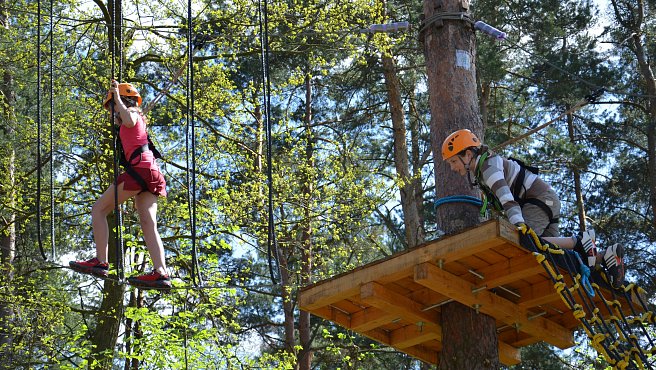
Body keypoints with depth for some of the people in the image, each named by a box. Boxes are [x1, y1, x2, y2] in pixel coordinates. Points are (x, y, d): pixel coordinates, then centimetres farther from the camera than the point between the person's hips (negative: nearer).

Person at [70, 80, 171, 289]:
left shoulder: (131, 114, 4)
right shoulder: (139, 117, 30)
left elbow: (129, 121, -20)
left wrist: (117, 97, -9)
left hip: (140, 168, -9)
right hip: (151, 172, 9)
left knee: (99, 209, -3)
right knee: (148, 223, -3)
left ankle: (101, 262, -11)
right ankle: (161, 273, -18)